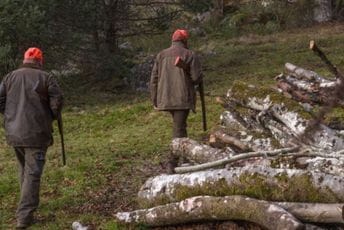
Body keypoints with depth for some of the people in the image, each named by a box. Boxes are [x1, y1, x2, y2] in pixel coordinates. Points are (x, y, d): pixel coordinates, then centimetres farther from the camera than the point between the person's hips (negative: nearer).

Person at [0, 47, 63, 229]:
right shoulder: (45, 77, -4)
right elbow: (57, 99, -11)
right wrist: (50, 117, 7)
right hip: (36, 133, -4)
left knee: (24, 170, 22)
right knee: (32, 173, -2)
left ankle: (29, 203, 35)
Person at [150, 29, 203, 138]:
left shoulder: (161, 55, 10)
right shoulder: (190, 55, -2)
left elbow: (154, 79, 8)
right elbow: (197, 78, -8)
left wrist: (155, 100, 12)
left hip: (165, 98, 5)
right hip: (183, 98, -5)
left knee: (178, 123, 21)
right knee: (179, 127, -4)